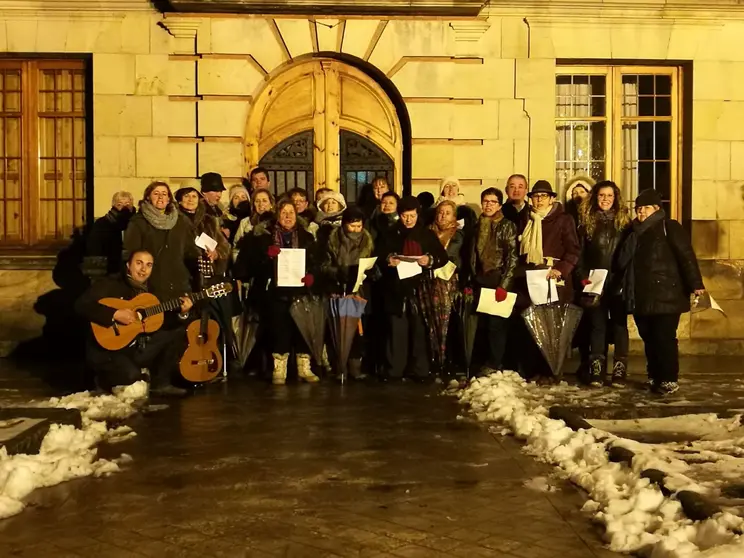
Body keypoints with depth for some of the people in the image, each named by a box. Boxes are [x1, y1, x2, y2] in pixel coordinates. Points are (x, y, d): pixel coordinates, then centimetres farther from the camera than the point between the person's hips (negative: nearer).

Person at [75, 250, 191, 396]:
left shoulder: (150, 291, 9)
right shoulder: (109, 284, -9)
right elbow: (81, 305, -23)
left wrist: (182, 313, -10)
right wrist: (114, 314, -29)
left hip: (139, 348, 7)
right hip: (108, 349, -7)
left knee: (179, 334, 0)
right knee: (131, 376, -33)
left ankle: (160, 383, 4)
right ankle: (107, 381, 5)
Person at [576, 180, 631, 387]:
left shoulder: (624, 221, 5)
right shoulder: (587, 221, 6)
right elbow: (579, 253, 5)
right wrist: (583, 277, -4)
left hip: (618, 283, 0)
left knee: (619, 325, 4)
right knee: (598, 326, 3)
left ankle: (619, 372, 7)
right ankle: (596, 372, 7)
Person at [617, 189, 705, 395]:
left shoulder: (669, 227, -1)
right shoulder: (634, 232, 17)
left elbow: (686, 255, -10)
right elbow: (622, 262, 18)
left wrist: (696, 284, -18)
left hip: (665, 296, -6)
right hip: (641, 297, 6)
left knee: (664, 338, -6)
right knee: (649, 339, 11)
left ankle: (669, 380, 2)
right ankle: (654, 378, 22)